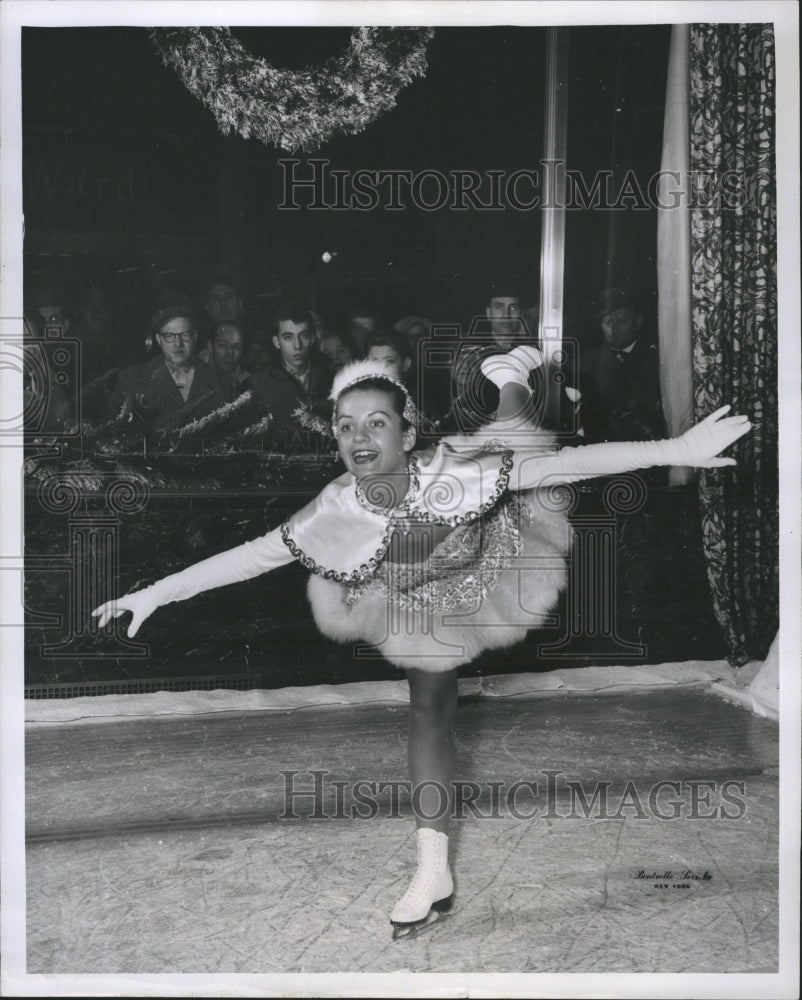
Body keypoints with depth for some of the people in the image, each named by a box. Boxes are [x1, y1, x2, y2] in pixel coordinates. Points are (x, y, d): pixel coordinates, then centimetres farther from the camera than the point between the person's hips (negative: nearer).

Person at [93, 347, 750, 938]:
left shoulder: (456, 475, -43)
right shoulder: (334, 512, -34)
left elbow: (565, 464, -46)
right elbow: (248, 556, -26)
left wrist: (674, 450, -53)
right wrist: (155, 594, -28)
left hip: (487, 570, -1)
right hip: (423, 606, 1)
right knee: (429, 708, 6)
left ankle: (513, 381, 44)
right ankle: (435, 866, 19)